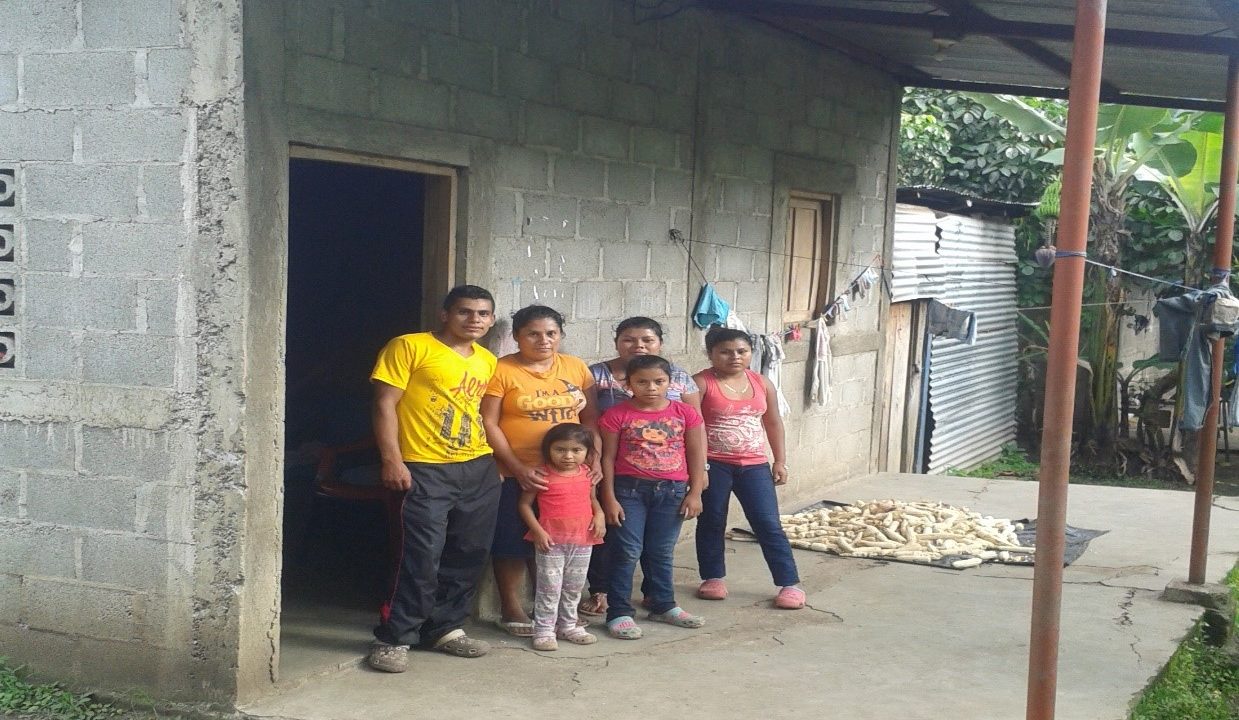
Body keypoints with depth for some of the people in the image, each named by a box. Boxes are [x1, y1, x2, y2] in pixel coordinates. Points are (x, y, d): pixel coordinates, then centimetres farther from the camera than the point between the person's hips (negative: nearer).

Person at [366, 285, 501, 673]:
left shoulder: (487, 361, 15)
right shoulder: (410, 347, -4)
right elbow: (385, 404, -8)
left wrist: (497, 459, 15)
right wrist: (392, 459, -15)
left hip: (479, 469, 7)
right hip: (426, 469, -6)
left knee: (469, 554, 9)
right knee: (423, 556, -10)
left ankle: (445, 628, 23)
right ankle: (394, 638, 1)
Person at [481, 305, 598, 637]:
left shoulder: (577, 367, 6)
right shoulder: (501, 371, -8)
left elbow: (590, 417, 12)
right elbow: (489, 424, -10)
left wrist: (594, 456, -1)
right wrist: (518, 468, -15)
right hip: (515, 475, -4)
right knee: (513, 543, 5)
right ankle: (511, 607, 21)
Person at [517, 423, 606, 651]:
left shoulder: (586, 473, 5)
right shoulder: (543, 475, -9)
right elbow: (525, 504, -5)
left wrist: (599, 515, 0)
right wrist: (538, 531, -14)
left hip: (582, 540, 5)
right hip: (551, 542, -5)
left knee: (574, 587, 15)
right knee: (549, 587, -3)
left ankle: (568, 626, 29)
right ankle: (544, 630, 6)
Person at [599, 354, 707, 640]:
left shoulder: (685, 413, 0)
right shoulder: (617, 415, -6)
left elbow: (696, 455, 4)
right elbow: (608, 458, -3)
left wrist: (695, 493, 0)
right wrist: (609, 498, -7)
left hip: (672, 490, 2)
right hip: (629, 488, -2)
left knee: (662, 552, 13)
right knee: (627, 551, -2)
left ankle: (664, 605, 28)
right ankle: (619, 612, 5)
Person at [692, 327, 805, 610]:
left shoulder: (762, 383, 5)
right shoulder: (701, 383, -9)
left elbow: (773, 423, 14)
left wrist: (780, 461, 11)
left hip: (754, 465, 3)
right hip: (713, 465, -3)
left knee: (769, 524, 1)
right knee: (711, 522, 9)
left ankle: (790, 583, 7)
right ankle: (713, 578, 26)